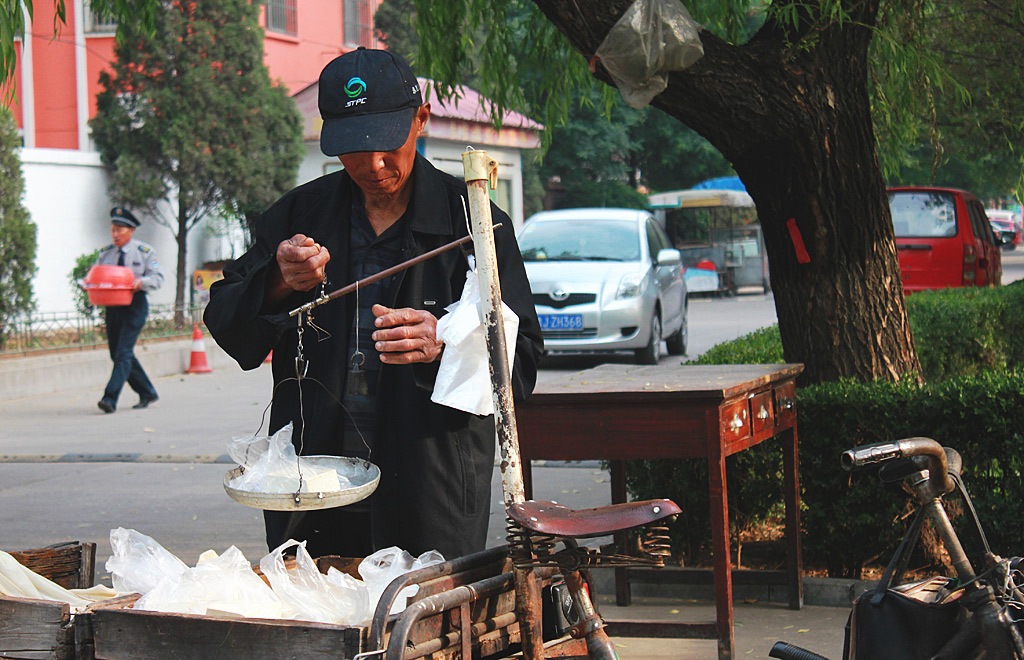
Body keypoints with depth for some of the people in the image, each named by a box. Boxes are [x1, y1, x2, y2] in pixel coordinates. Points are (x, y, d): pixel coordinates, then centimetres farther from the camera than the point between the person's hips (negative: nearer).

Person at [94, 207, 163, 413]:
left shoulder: (145, 252, 1)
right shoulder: (105, 254, 12)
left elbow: (157, 278, -3)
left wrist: (142, 282, -23)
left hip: (134, 306, -6)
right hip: (112, 307, 6)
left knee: (123, 353, -15)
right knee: (118, 355, 9)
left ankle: (110, 398, -19)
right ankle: (147, 393, 23)